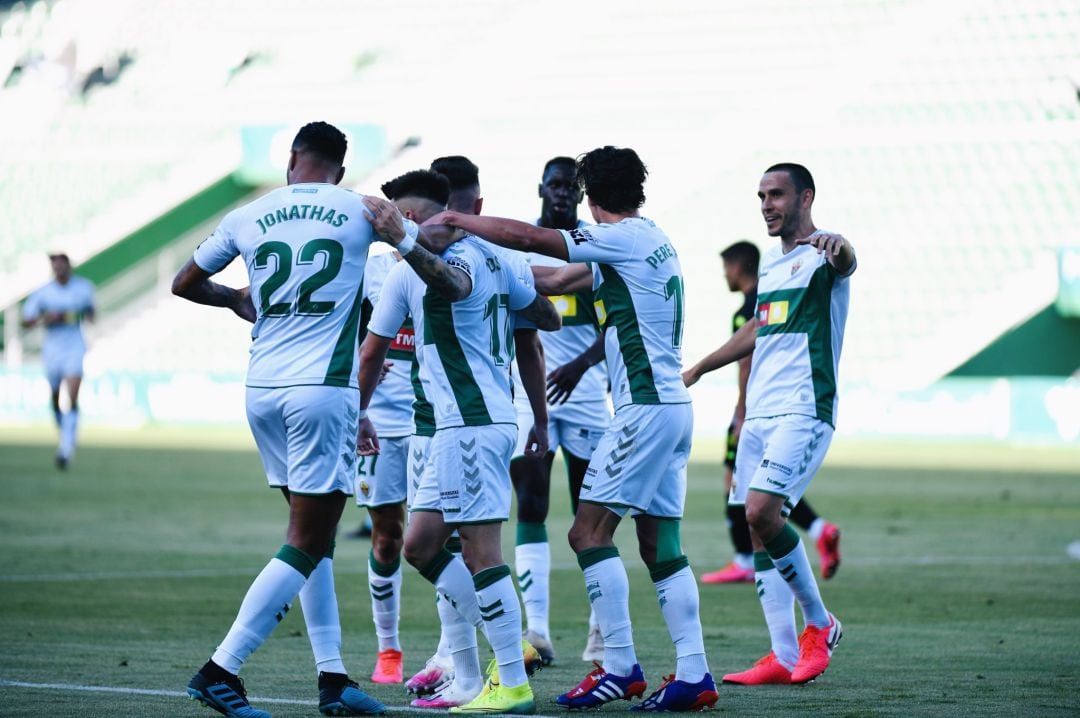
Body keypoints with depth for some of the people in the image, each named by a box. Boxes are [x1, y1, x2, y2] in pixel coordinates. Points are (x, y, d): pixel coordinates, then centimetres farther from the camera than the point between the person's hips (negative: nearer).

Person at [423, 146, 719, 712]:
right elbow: (563, 280, 24)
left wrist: (455, 220, -4)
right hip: (672, 405, 9)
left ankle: (620, 668, -9)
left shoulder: (625, 238, -9)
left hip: (644, 406, -9)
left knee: (589, 530, -7)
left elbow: (525, 237, -13)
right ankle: (693, 674, 4)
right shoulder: (650, 241, 17)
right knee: (659, 543, 8)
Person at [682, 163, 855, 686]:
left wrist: (838, 247, -55)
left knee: (762, 511, -21)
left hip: (804, 411, -8)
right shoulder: (769, 263, 19)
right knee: (757, 528, 2)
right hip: (758, 413, 8)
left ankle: (819, 623, -3)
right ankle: (784, 657, 5)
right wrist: (697, 370, 38)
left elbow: (844, 263, -31)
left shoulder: (821, 255, -6)